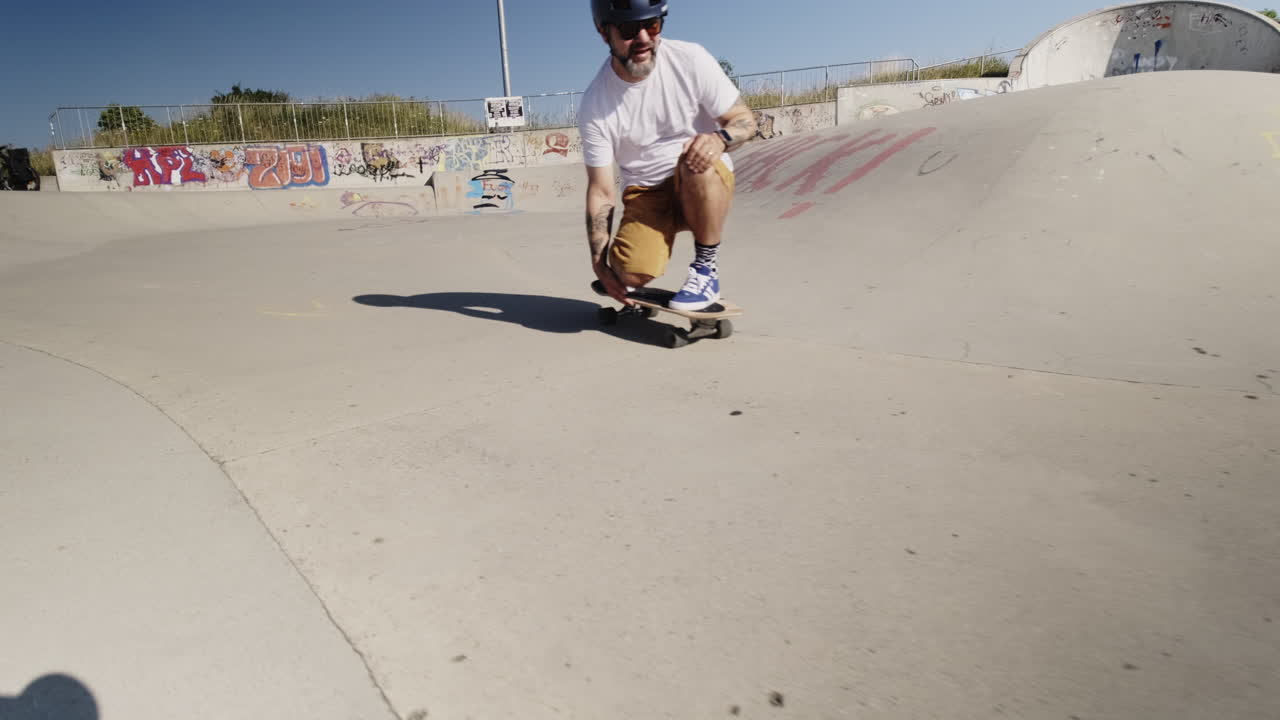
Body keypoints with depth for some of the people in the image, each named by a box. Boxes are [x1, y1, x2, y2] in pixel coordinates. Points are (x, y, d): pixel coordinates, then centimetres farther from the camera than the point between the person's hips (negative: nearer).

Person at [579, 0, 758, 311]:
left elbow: (745, 119, -5)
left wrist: (721, 138, -30)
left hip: (708, 185, 0)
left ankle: (706, 269, -15)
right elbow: (601, 192, -7)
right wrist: (599, 263, -11)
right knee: (631, 272, -27)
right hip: (645, 194, 0)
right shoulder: (595, 104, -10)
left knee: (696, 162, -36)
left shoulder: (691, 60, -12)